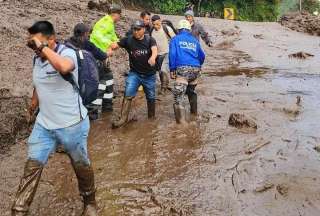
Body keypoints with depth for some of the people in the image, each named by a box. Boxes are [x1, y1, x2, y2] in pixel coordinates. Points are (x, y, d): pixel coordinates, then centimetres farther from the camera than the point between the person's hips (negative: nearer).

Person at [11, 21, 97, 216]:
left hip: (72, 124, -5)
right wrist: (33, 105, 29)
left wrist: (42, 47, -34)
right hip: (44, 124, 6)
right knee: (32, 165, 1)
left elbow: (65, 67, -44)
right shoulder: (37, 58, 4)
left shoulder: (67, 53, -19)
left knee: (81, 165, 13)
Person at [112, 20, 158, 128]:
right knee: (128, 94, -15)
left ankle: (152, 117, 34)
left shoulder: (150, 40, -10)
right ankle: (123, 118, -11)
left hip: (149, 74, 0)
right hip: (134, 73, 0)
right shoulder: (128, 40, -5)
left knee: (151, 97, 13)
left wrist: (152, 58, -51)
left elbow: (155, 50, -28)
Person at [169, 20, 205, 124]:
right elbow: (202, 56, 22)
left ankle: (181, 119, -17)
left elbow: (172, 54, -5)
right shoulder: (195, 40, 19)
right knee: (192, 91, 29)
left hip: (182, 69, -5)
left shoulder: (175, 39, 8)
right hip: (195, 69, 5)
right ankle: (194, 112, 42)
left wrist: (172, 69, -2)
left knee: (178, 95, -6)